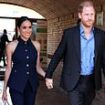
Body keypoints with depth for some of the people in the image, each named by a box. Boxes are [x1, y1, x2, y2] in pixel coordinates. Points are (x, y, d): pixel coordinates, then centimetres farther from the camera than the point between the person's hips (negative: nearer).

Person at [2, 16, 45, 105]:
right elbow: (8, 68, -1)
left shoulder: (36, 45, 1)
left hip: (32, 84, 3)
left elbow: (37, 67, 7)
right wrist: (4, 90, 2)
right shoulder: (11, 46, -7)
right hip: (16, 85, -3)